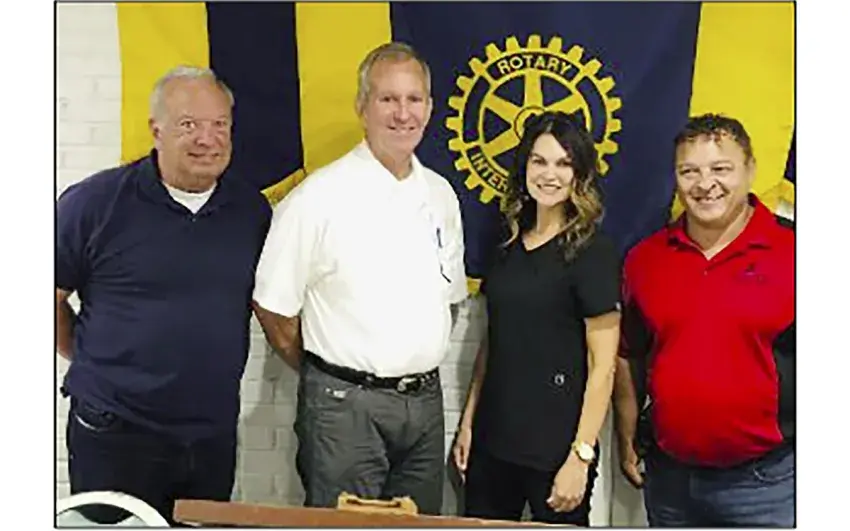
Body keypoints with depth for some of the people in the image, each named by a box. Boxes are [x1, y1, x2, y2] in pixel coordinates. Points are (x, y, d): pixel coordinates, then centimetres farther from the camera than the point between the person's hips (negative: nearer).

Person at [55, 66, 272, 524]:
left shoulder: (252, 210, 4)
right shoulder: (93, 202, -9)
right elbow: (53, 300, 0)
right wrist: (93, 363, 1)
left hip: (214, 434, 4)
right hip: (115, 434, -4)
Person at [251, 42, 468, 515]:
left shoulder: (441, 196, 8)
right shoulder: (321, 196, -12)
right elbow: (274, 308, -8)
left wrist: (418, 368, 11)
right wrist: (329, 377, 2)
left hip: (426, 400, 6)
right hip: (346, 404, -6)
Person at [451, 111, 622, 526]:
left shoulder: (593, 251, -9)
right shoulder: (511, 246, 9)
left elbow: (602, 365, -12)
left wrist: (581, 456, -16)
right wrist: (467, 423, 11)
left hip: (555, 447, -6)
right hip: (492, 441, 6)